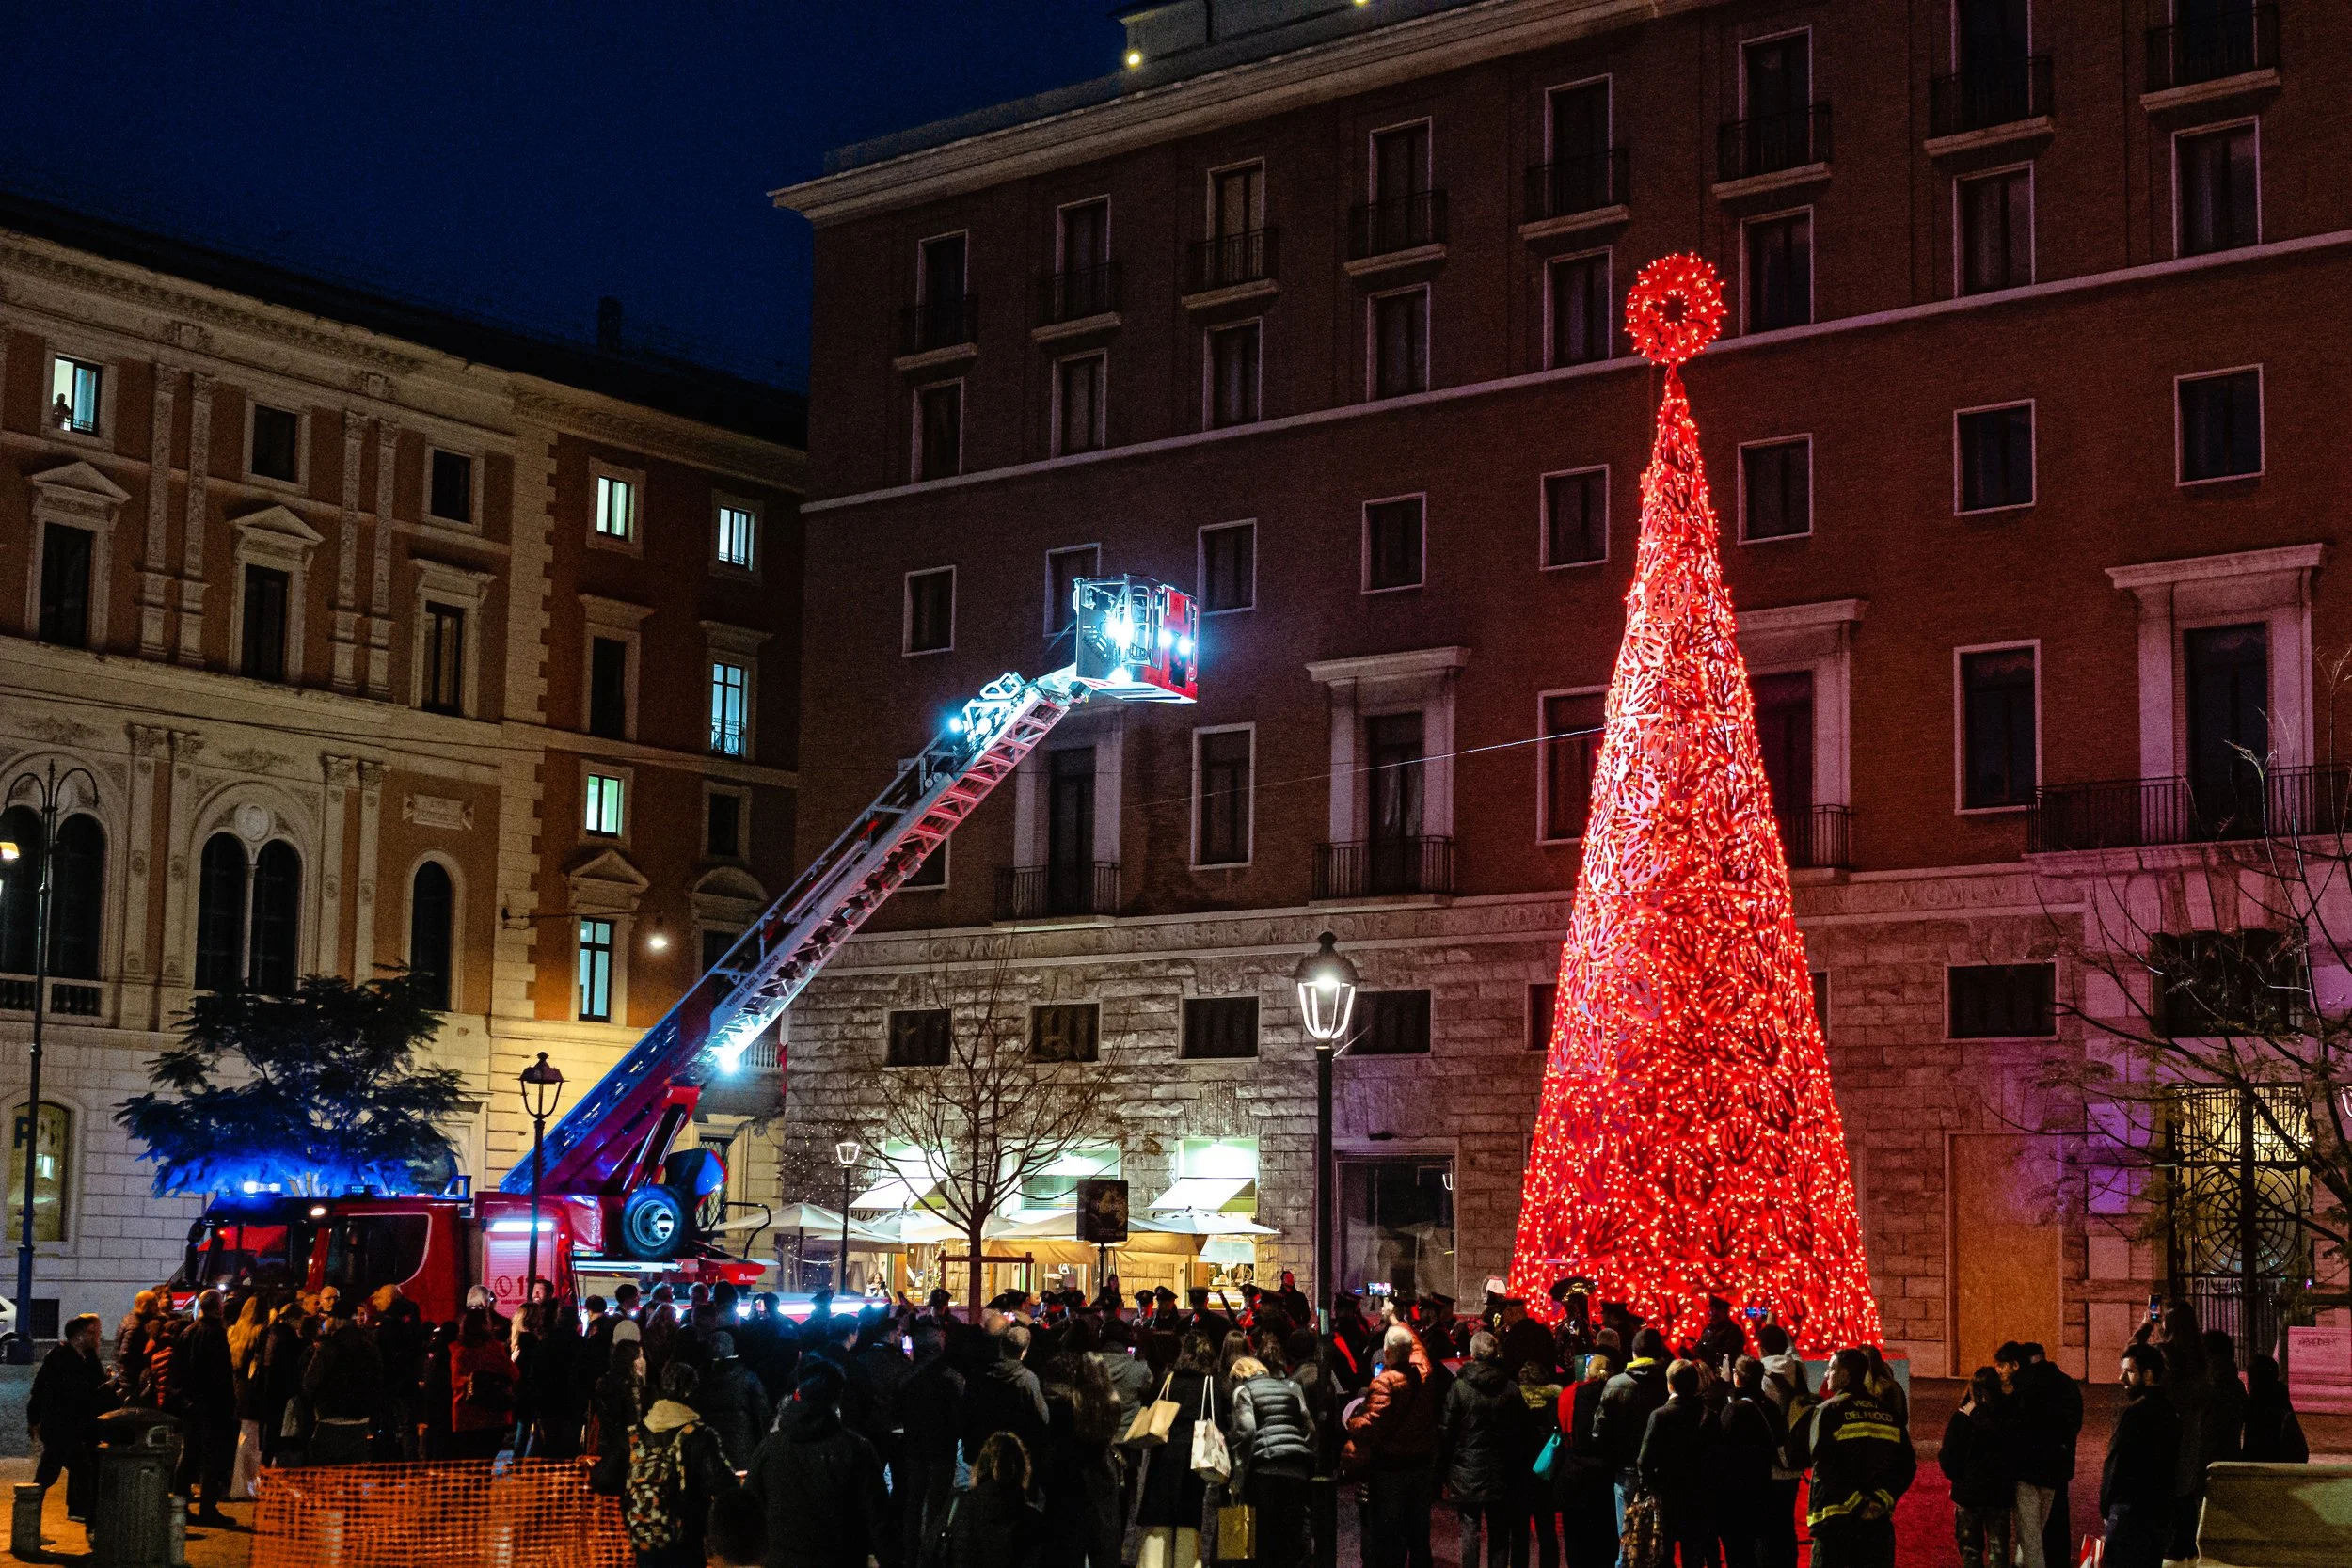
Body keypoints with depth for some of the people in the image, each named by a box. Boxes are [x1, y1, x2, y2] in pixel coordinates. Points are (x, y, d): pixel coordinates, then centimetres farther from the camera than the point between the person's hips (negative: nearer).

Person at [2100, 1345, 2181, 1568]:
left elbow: (2115, 1464, -13)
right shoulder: (2170, 1411, 12)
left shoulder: (2135, 1413, -15)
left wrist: (2105, 1507, 0)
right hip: (2161, 1513, 9)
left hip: (2131, 1513, -9)